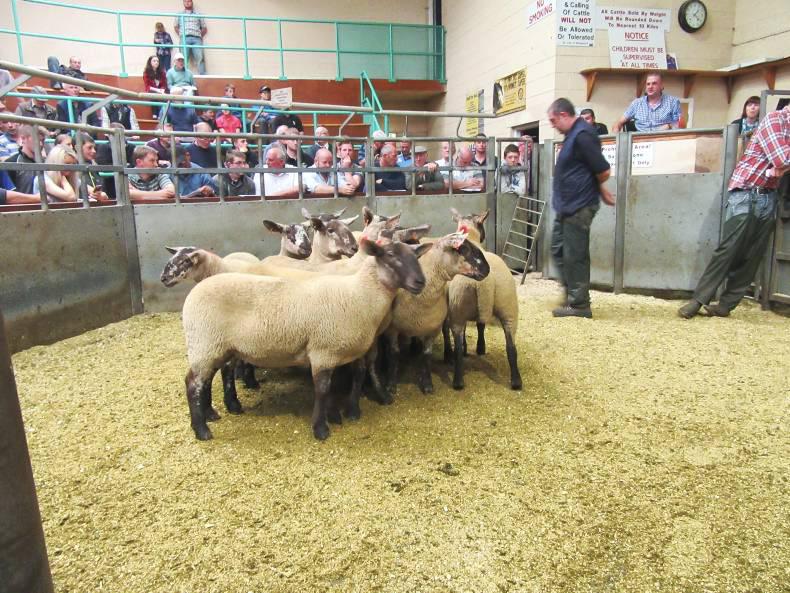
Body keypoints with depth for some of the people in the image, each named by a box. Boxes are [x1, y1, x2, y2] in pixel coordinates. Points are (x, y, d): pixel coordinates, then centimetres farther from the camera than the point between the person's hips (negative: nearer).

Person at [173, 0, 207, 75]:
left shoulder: (198, 14, 20)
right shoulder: (180, 14, 22)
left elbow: (204, 28, 19)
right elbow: (175, 26, 21)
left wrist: (199, 36, 8)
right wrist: (181, 36, 8)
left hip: (196, 39, 0)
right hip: (185, 38, 0)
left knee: (200, 58, -15)